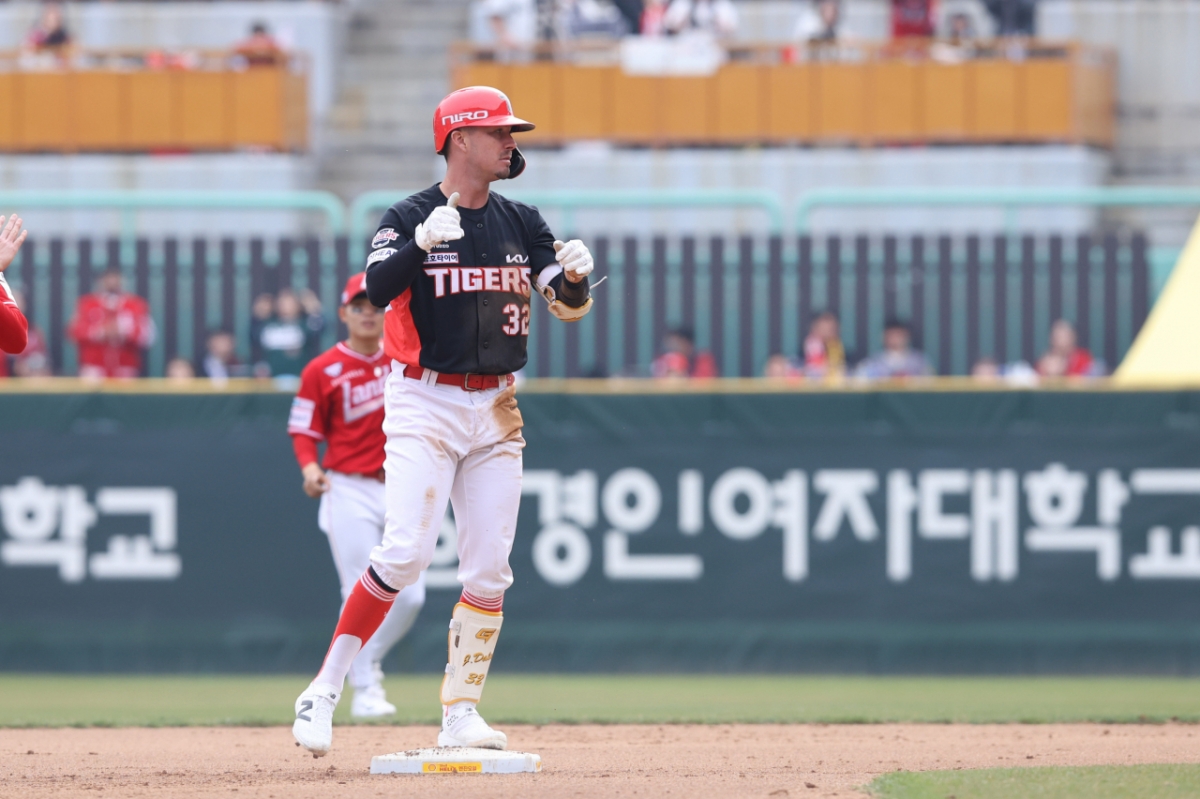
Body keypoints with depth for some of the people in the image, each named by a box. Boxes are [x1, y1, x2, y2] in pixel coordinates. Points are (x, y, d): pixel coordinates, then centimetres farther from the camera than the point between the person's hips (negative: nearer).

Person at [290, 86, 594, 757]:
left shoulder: (522, 223, 9)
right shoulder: (410, 218, -6)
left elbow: (569, 306, 3)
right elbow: (376, 291, -22)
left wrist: (574, 275, -19)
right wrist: (423, 241, -37)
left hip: (496, 412, 5)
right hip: (426, 404, -5)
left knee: (489, 569, 2)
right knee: (406, 554, -17)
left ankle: (461, 713, 9)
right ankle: (325, 689, -10)